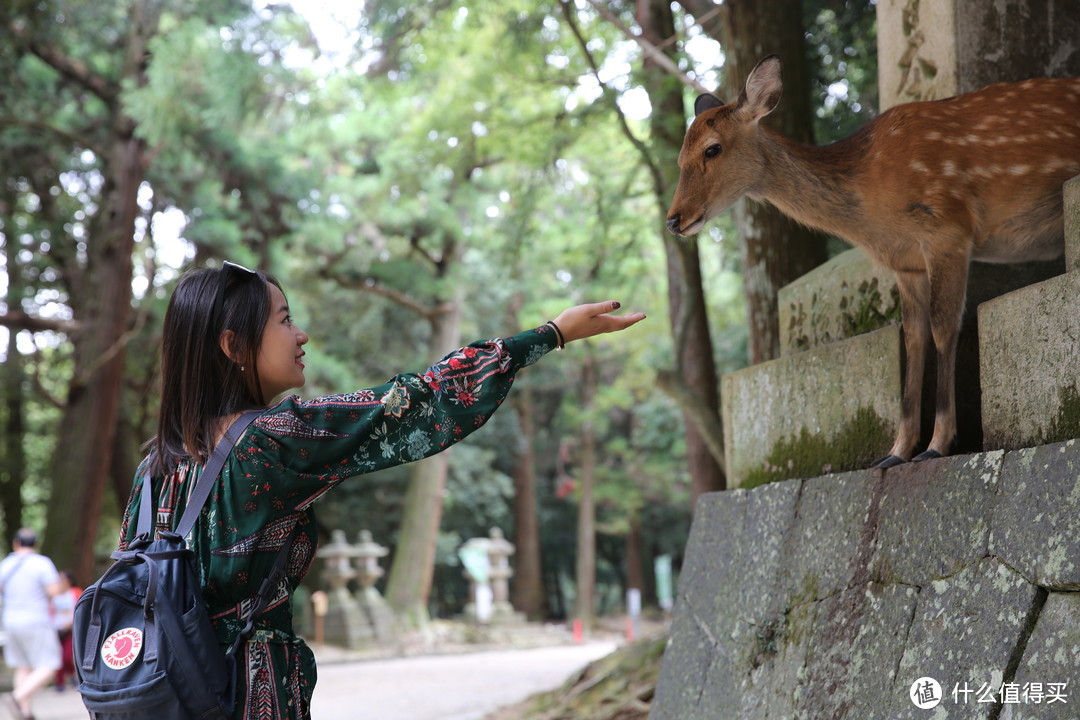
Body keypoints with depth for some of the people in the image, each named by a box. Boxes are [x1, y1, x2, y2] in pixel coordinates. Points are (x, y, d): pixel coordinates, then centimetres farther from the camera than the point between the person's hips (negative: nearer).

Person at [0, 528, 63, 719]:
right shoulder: (42, 563, -11)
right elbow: (54, 591, -16)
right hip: (36, 624, -6)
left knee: (23, 668, 13)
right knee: (47, 668, -3)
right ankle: (18, 697, -21)